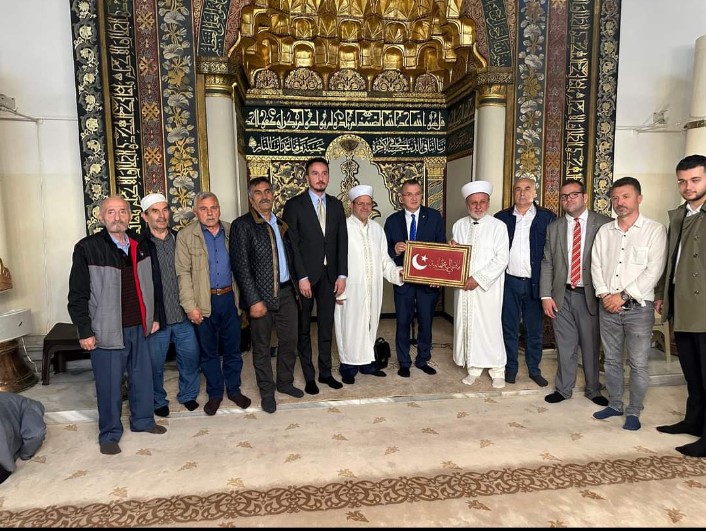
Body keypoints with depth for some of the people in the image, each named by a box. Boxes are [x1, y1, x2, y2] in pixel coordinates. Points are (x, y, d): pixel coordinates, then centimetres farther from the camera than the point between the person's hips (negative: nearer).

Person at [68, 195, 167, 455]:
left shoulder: (139, 245, 5)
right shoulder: (87, 248, -10)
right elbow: (78, 295, -8)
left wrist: (154, 316, 14)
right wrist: (85, 331, -9)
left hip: (139, 327, 5)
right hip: (108, 330, -5)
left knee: (142, 377, 16)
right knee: (109, 384, 6)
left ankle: (143, 419, 36)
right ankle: (109, 434, 25)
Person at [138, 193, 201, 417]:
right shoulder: (139, 246, -9)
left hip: (183, 315, 4)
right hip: (156, 318, -3)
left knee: (191, 356, 13)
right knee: (155, 363, 11)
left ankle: (188, 394, 35)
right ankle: (158, 401, 33)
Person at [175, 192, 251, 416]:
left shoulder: (230, 231, 6)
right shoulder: (186, 236, -2)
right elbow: (183, 273, -6)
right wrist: (190, 306, -12)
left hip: (229, 298, 2)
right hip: (204, 302, -2)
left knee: (233, 348, 12)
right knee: (209, 351, 11)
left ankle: (234, 389, 29)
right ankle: (214, 394, 27)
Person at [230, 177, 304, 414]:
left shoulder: (281, 224, 12)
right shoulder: (242, 225, -7)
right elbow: (240, 266, -12)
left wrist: (297, 286, 10)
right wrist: (254, 300, -16)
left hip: (286, 292, 6)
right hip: (261, 295, -5)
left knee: (290, 341, 13)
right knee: (262, 346, 8)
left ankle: (285, 382, 33)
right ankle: (267, 391, 25)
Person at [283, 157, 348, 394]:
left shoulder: (336, 205, 9)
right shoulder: (294, 205, -4)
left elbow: (342, 241, 7)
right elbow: (291, 244, -8)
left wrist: (342, 275, 1)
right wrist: (302, 277, -13)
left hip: (330, 276, 4)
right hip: (304, 276, -3)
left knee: (326, 326, 11)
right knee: (303, 328, 8)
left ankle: (325, 372, 25)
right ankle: (309, 376, 20)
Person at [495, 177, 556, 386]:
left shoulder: (547, 217, 0)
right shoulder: (502, 217, 5)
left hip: (535, 282, -1)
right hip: (509, 281, 1)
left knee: (535, 330, 10)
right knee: (509, 328, 10)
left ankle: (534, 369, 25)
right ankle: (511, 367, 23)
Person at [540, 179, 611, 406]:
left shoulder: (604, 224, -1)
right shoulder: (554, 227, 7)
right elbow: (547, 264, 6)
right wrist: (546, 295, 0)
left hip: (590, 295, -2)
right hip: (561, 295, 2)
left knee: (591, 345, 10)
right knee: (565, 345, 10)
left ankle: (593, 390, 29)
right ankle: (563, 389, 27)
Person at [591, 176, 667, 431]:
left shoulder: (655, 230, -4)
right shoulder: (604, 231, 9)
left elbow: (653, 270, -11)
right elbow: (596, 265, 5)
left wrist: (623, 296, -15)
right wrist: (605, 294, -8)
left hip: (638, 307, -4)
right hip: (607, 306, 4)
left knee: (638, 364, 4)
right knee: (611, 360, 14)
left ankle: (634, 412, 19)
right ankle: (614, 404, 28)